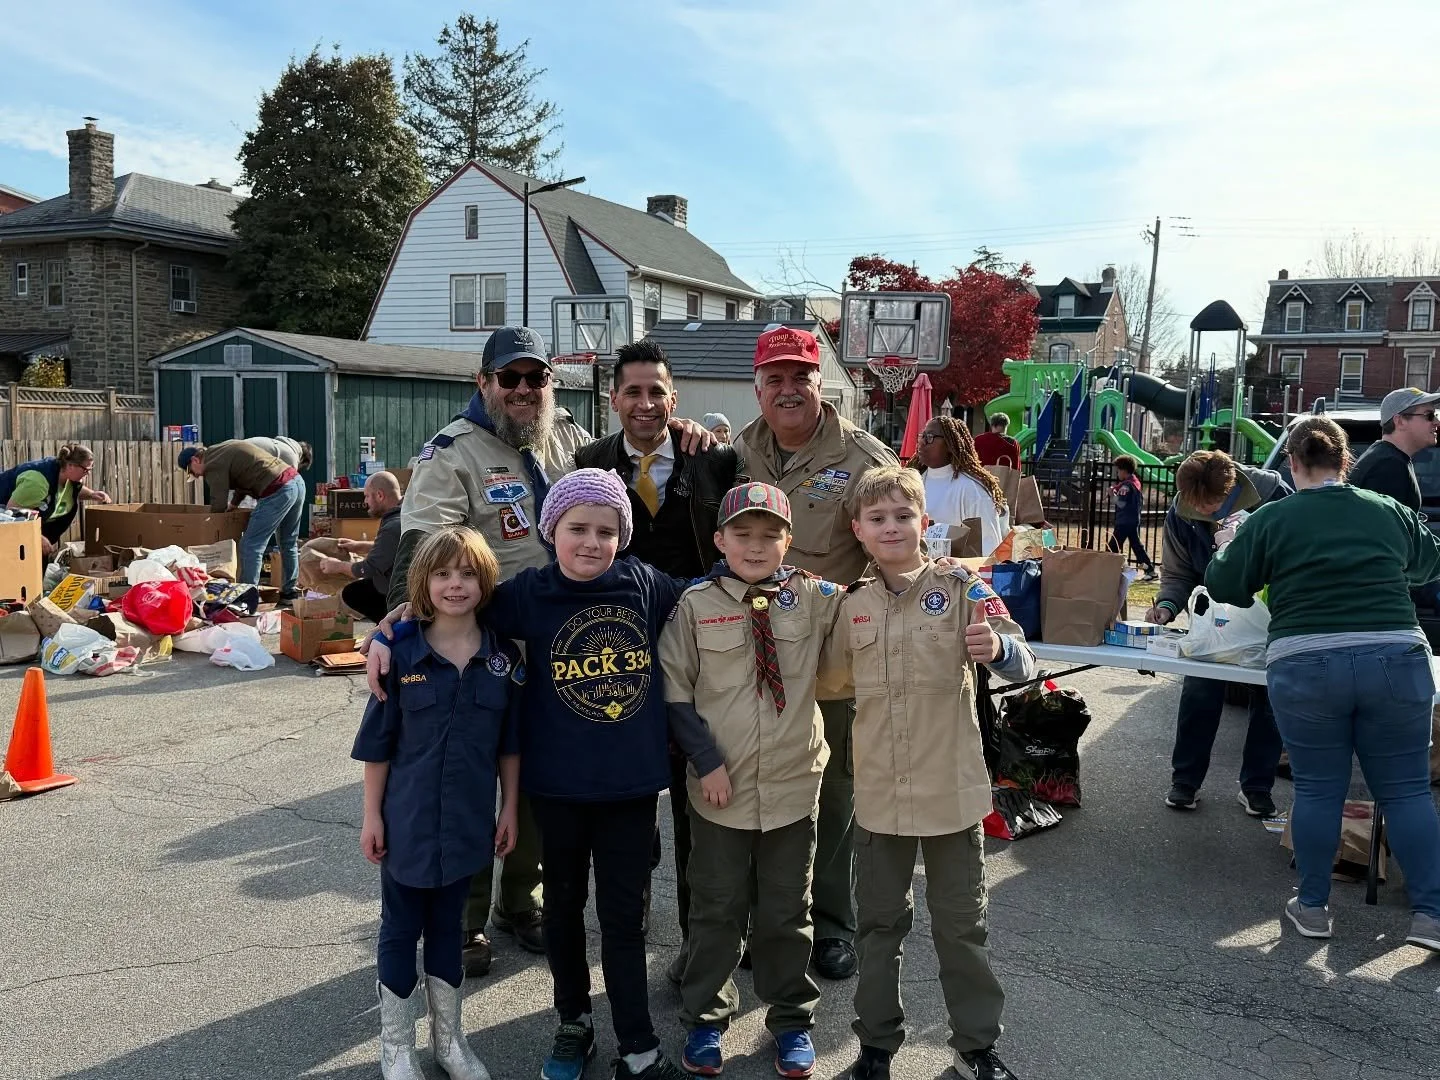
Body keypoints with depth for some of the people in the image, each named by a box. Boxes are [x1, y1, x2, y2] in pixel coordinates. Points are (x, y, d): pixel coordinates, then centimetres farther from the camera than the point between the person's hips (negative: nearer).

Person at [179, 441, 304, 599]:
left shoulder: (214, 465, -5)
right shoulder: (225, 447, 22)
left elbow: (219, 505, -6)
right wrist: (234, 503, 32)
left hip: (278, 491, -10)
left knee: (251, 546, -5)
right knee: (289, 543, 20)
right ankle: (290, 592, 28)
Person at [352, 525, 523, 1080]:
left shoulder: (504, 658, -5)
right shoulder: (402, 654, -11)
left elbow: (509, 743, 3)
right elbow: (377, 743, -5)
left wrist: (509, 807, 4)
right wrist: (372, 815, -5)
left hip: (466, 822, 2)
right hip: (408, 821, -2)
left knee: (447, 926, 18)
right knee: (401, 929, 12)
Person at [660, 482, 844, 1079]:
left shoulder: (812, 598, -2)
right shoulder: (696, 606, -6)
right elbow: (674, 693, -5)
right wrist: (705, 760, -10)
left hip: (793, 786, 1)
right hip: (719, 788, -1)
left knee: (786, 911, 15)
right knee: (717, 909, 13)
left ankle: (791, 1019, 34)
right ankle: (705, 1019, 33)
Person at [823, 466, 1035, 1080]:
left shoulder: (960, 589, -8)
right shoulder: (853, 608, 3)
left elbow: (1023, 666, -13)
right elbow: (828, 676, 16)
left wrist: (997, 650, -34)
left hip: (951, 790, -3)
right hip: (879, 794, 3)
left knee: (961, 926, 12)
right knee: (879, 923, 15)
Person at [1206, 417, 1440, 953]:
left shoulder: (1270, 519, 2)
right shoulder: (1390, 511, 11)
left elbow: (1223, 586, 6)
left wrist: (1224, 551, 25)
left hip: (1306, 668, -2)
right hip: (1396, 661, 2)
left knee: (1317, 789, 9)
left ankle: (1313, 907, 19)